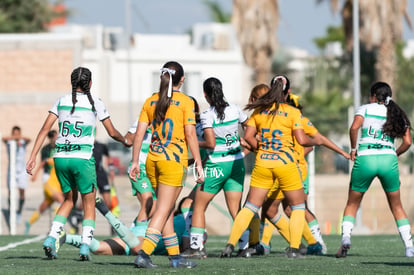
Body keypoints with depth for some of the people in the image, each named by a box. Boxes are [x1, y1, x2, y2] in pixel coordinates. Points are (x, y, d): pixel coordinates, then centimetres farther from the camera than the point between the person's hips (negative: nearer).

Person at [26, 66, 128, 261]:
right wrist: (125, 141, 30)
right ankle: (85, 246, -2)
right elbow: (112, 133, 9)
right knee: (89, 203, 10)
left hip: (60, 157, 4)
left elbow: (45, 129, 3)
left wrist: (33, 157, 4)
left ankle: (52, 238, 3)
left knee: (69, 199, 21)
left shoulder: (61, 101, 8)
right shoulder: (95, 103, 2)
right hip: (82, 158, -3)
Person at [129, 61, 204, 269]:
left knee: (166, 210, 15)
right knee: (162, 212, -4)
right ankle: (144, 254, -15)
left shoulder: (150, 101, 7)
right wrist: (198, 163, -4)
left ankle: (175, 256, 18)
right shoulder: (185, 102, -5)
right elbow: (190, 135, -9)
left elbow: (139, 133, 5)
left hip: (152, 160, 5)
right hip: (174, 161, -5)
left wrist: (135, 162, 9)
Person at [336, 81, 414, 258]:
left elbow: (354, 127, -9)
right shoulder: (397, 114, 17)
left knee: (352, 204, 14)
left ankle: (346, 237, -8)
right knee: (397, 206, 16)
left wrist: (353, 149, 4)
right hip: (388, 160, 2)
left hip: (365, 159, -2)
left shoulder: (366, 109, 10)